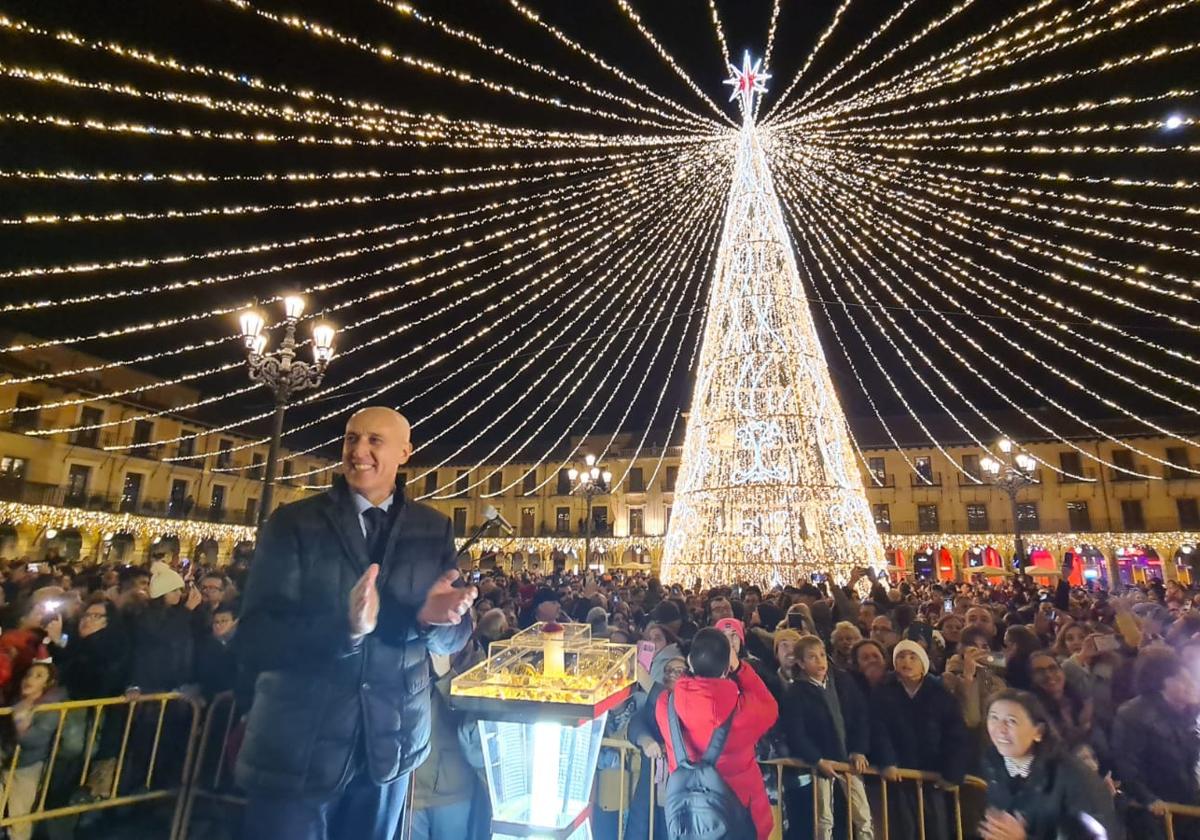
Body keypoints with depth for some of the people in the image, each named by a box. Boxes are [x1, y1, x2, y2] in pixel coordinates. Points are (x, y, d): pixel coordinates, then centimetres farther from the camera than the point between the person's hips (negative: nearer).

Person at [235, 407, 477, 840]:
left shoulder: (434, 530, -1)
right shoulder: (292, 522, -8)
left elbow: (454, 637, -1)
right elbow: (254, 640, -15)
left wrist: (431, 617, -24)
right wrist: (345, 627, -33)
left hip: (390, 742, 3)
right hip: (295, 746, -3)